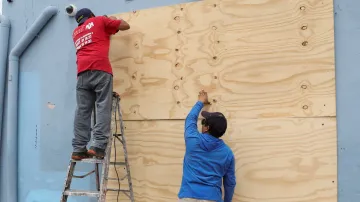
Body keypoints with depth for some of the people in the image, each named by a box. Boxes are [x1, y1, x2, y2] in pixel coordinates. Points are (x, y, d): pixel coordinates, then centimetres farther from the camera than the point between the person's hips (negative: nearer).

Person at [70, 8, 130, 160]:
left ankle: (78, 149, -5)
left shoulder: (76, 32, 32)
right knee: (103, 108, -8)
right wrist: (112, 19, 38)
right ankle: (98, 146, -19)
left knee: (82, 111, 1)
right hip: (100, 69, -5)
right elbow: (126, 26, 20)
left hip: (82, 73, 5)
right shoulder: (99, 20, 18)